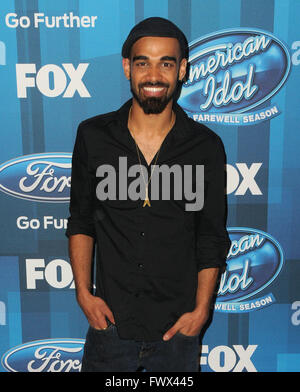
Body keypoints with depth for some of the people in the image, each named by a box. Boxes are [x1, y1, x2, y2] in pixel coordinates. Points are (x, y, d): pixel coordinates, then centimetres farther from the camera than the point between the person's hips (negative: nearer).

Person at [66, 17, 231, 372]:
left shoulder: (206, 147, -6)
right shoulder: (93, 136, -4)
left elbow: (212, 239, 0)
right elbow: (80, 220, 3)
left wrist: (201, 309, -5)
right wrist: (84, 293, -2)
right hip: (109, 320, 1)